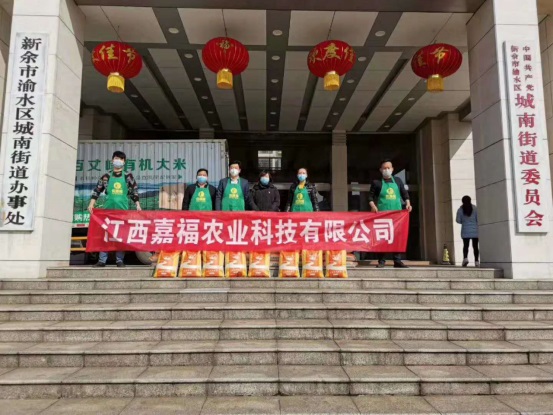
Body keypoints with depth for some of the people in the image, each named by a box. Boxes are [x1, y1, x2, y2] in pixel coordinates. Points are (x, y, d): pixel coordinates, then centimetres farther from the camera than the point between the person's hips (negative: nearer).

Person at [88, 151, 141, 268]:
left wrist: (138, 205, 3)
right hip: (108, 210, 1)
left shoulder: (128, 177, 6)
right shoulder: (106, 177, 7)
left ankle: (120, 260, 7)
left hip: (123, 210, -1)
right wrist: (91, 204, 0)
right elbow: (97, 191, 9)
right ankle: (102, 260, 6)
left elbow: (134, 191, 9)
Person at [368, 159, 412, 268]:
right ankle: (381, 261, 2)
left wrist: (407, 203, 1)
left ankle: (397, 261, 6)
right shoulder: (377, 183, 6)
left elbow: (404, 193, 17)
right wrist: (373, 206, -12)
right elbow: (370, 196, 4)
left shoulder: (398, 181, 15)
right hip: (382, 213, -3)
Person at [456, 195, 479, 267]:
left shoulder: (460, 209, -2)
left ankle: (465, 258, -20)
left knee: (465, 245, 2)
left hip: (465, 231, 0)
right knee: (475, 246, 6)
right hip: (475, 230, 0)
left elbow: (458, 220, -2)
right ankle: (476, 261, 5)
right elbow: (478, 219, -5)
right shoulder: (475, 208, -3)